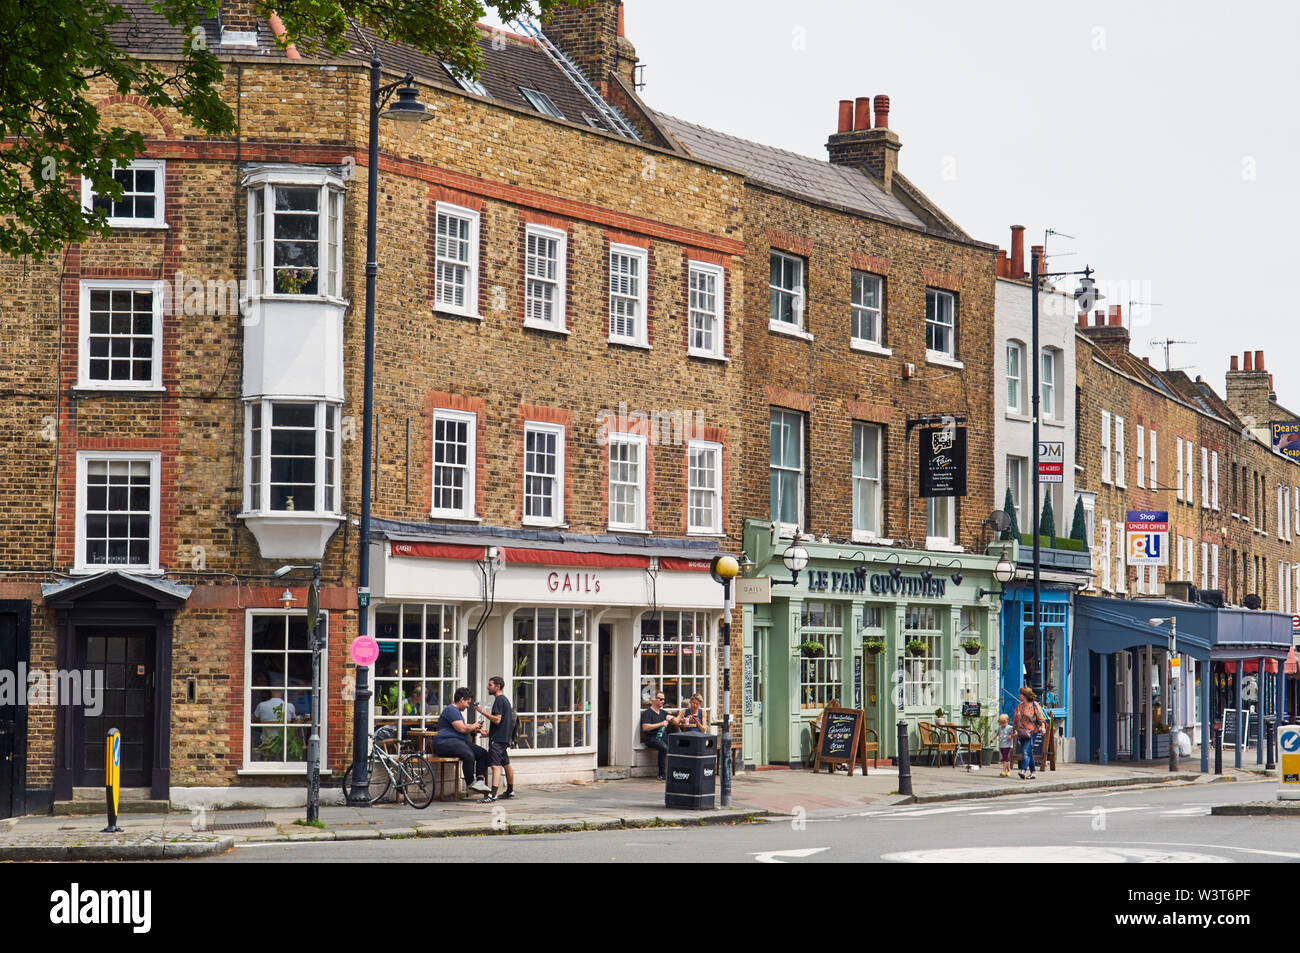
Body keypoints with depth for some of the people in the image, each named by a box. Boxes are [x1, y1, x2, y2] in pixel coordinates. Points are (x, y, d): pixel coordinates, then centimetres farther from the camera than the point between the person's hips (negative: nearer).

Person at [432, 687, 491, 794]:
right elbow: (461, 729, -17)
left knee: (483, 754, -5)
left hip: (459, 741, 11)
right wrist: (474, 726, 1)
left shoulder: (457, 711, 25)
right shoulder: (451, 710, -10)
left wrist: (477, 730, 20)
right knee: (469, 755, -35)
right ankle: (470, 783, -21)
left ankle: (480, 780, -16)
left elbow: (465, 727, 36)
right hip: (445, 743, -11)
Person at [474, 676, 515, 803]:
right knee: (506, 764, 20)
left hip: (497, 738, -11)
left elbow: (497, 719, -22)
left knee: (495, 765, -18)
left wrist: (483, 711, -17)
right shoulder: (505, 699, 19)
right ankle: (510, 791, 31)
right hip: (505, 737, 11)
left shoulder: (499, 700, -13)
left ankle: (493, 794, -29)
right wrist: (488, 732, 30)